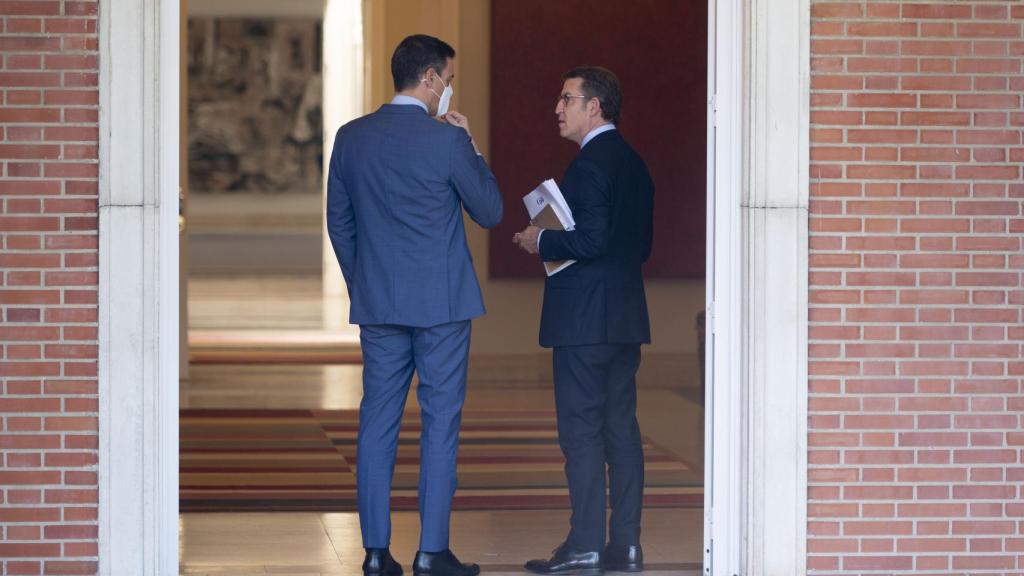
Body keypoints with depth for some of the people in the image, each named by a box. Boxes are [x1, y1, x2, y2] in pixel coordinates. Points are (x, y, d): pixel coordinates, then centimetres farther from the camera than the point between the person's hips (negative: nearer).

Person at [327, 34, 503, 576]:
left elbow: (338, 222, 11)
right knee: (440, 423, 1)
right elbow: (490, 212, 0)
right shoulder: (448, 140, -11)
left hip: (376, 305, 4)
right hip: (441, 305, -4)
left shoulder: (350, 137, 4)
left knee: (377, 423, 7)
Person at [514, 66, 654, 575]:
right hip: (626, 317, 9)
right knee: (621, 428, 9)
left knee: (581, 429, -6)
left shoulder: (590, 164, -15)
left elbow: (592, 239, -23)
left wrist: (542, 242, -8)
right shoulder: (633, 163, 15)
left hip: (586, 320, -9)